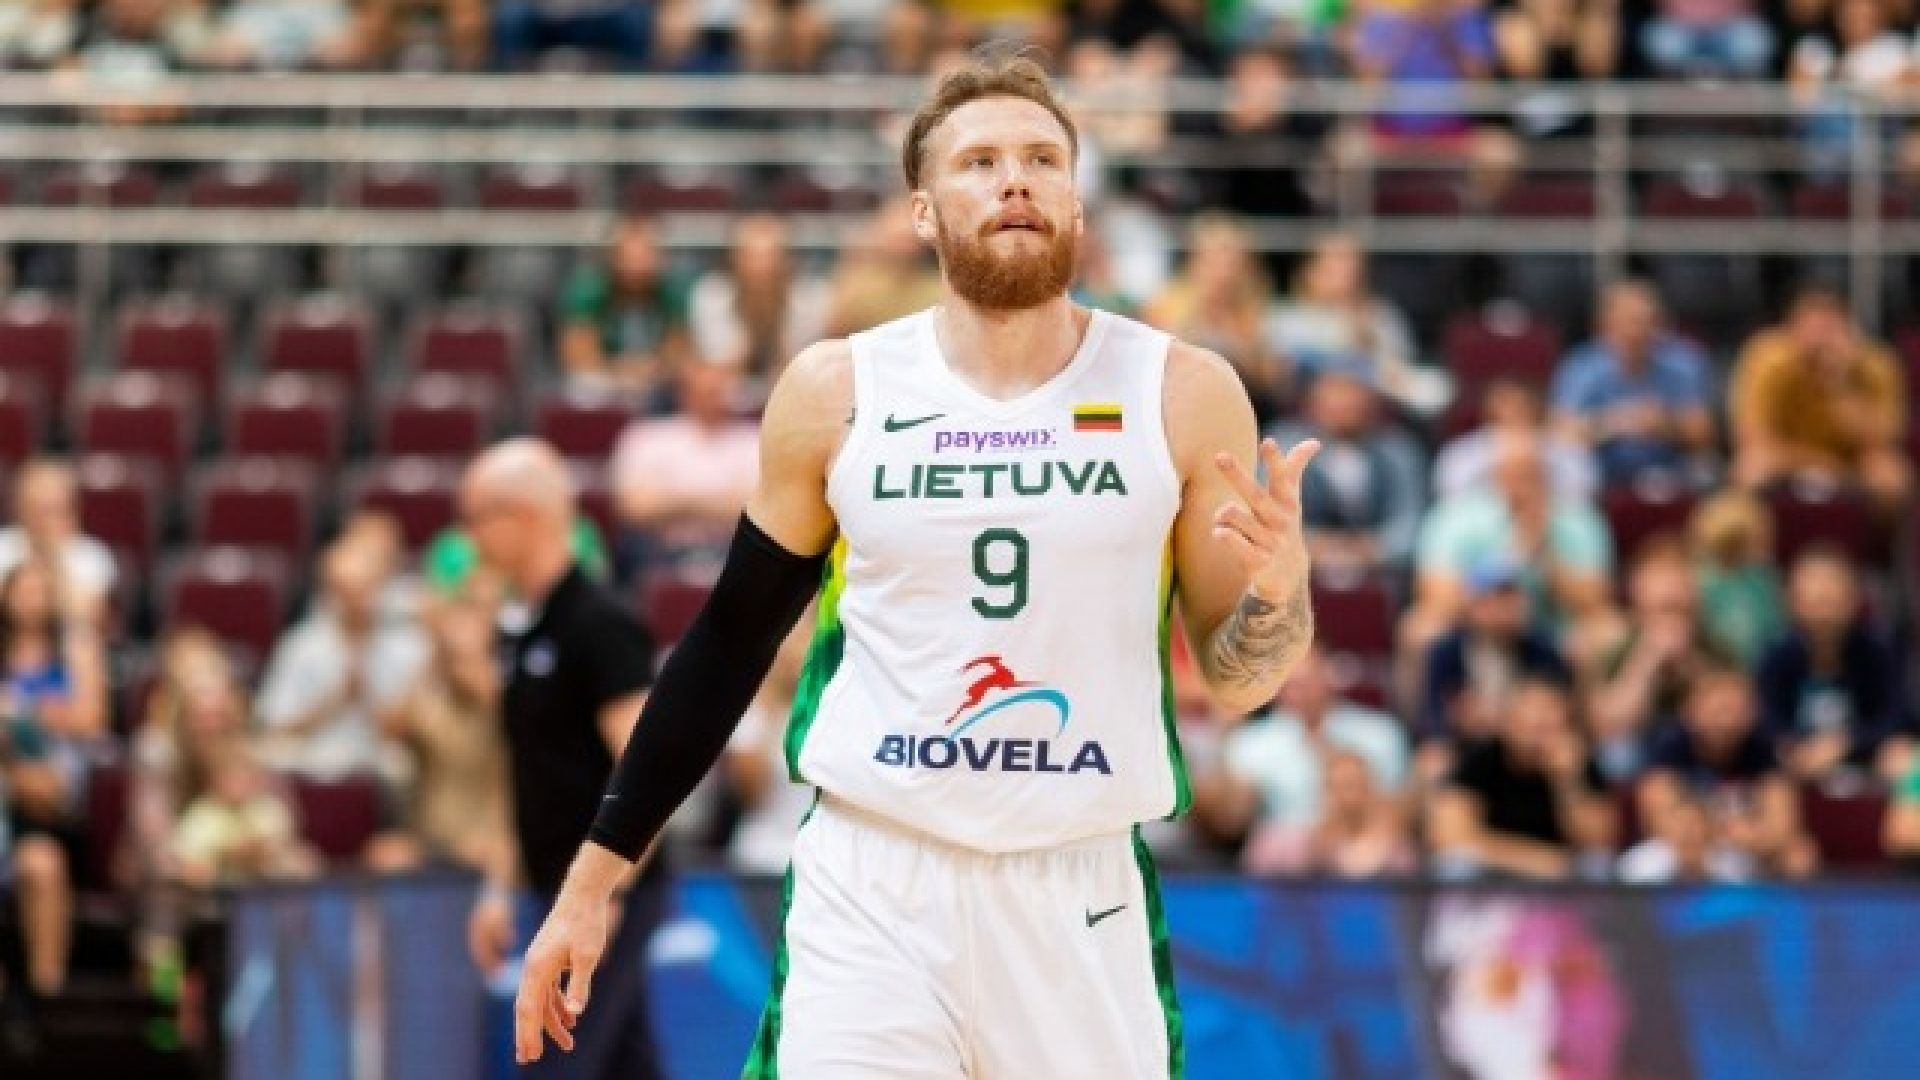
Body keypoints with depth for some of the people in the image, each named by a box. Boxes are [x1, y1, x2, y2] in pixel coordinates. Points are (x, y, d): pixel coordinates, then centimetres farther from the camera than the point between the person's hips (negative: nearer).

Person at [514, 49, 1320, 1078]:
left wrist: (1279, 590, -18)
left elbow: (1235, 678, 6)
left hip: (1083, 895, 1)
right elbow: (728, 643, 10)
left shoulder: (1182, 395, -1)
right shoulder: (835, 393, 0)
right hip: (869, 886, -1)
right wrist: (595, 875, 9)